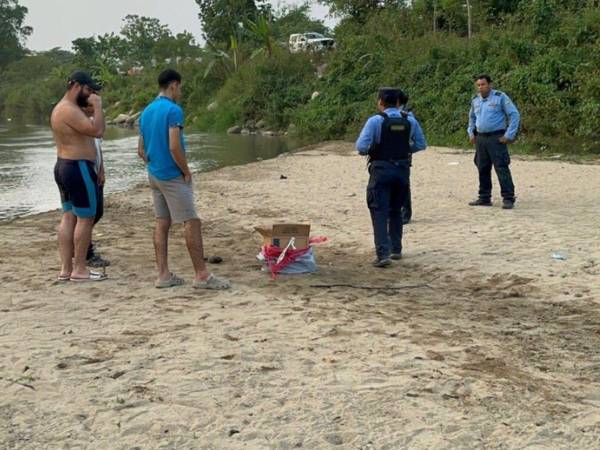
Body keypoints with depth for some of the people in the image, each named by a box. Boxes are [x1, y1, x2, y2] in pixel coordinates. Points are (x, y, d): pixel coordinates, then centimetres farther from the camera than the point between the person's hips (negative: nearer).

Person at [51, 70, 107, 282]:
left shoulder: (62, 108, 17)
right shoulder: (69, 110, -18)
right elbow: (97, 131, -25)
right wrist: (98, 106, -15)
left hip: (64, 167, 11)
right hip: (78, 169, -11)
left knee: (69, 217, 10)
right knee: (86, 218, -4)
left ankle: (66, 269, 11)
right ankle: (79, 270, 0)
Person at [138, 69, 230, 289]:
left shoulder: (146, 112, 13)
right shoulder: (173, 110, -14)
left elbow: (141, 151, 15)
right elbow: (174, 147, -22)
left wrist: (154, 165, 18)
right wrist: (187, 172, -11)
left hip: (154, 175, 9)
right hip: (172, 176, -9)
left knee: (162, 223, 9)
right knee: (192, 222, -5)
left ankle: (163, 275, 10)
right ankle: (202, 275, -4)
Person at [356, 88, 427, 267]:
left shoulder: (375, 120, -11)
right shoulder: (410, 120, 2)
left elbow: (361, 147, -16)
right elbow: (421, 144, 9)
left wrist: (371, 150, 5)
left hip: (382, 169, -5)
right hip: (403, 169, 5)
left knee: (379, 212, -3)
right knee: (395, 211, 20)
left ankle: (383, 254, -14)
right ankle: (396, 249, 27)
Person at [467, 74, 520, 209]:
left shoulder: (500, 97, -7)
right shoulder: (475, 100, 12)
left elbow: (514, 115, -8)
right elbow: (472, 117, 30)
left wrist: (509, 135, -12)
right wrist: (471, 133, 18)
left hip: (496, 138, -6)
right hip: (480, 138, 6)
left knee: (501, 168, -9)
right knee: (483, 169, 10)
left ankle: (508, 198, -7)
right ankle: (484, 198, 19)